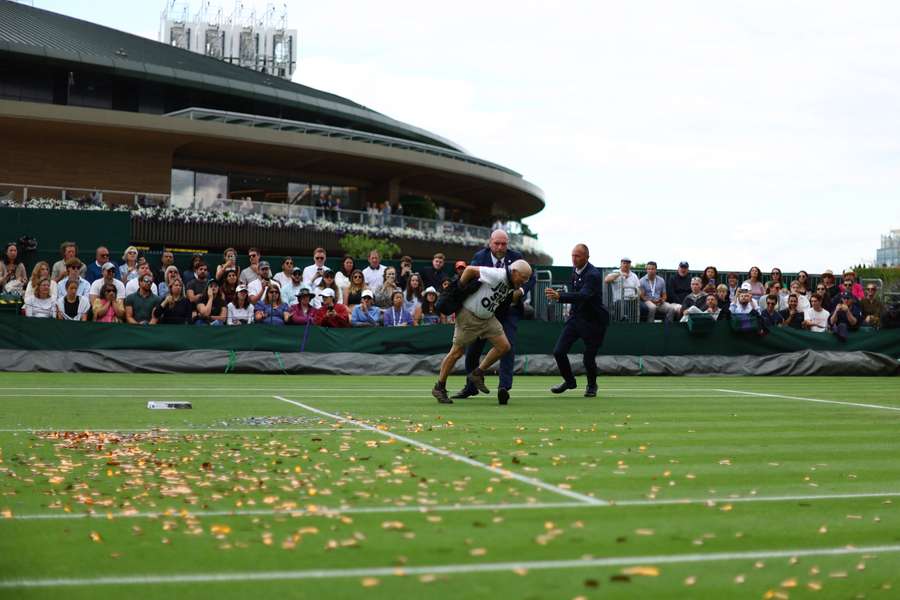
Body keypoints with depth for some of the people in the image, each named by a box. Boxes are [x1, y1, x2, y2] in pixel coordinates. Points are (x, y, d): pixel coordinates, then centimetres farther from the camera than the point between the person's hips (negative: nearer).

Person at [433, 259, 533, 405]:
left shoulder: (513, 284, 3)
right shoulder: (497, 275, -23)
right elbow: (470, 269, -21)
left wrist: (518, 293, -3)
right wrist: (459, 288, -10)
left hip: (488, 318, 8)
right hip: (469, 316, -8)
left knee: (504, 346, -3)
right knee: (457, 352, -3)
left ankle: (476, 374, 10)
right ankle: (439, 388, 9)